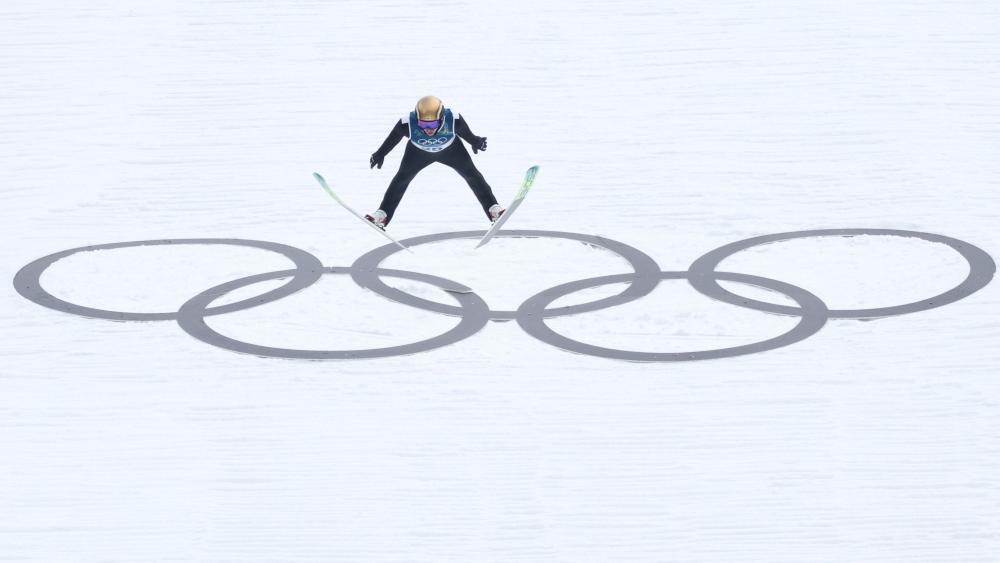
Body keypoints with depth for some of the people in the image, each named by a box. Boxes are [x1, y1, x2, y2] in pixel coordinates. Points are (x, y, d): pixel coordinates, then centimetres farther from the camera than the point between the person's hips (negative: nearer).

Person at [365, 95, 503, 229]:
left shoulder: (454, 120, -42)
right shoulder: (407, 124, -42)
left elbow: (466, 133, -17)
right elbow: (392, 139, -20)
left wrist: (475, 142, 4)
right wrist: (380, 154, -3)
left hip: (450, 148, 0)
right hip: (419, 151, 0)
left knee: (471, 174, 0)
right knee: (402, 177, -1)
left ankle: (493, 209, 13)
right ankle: (382, 214, 12)